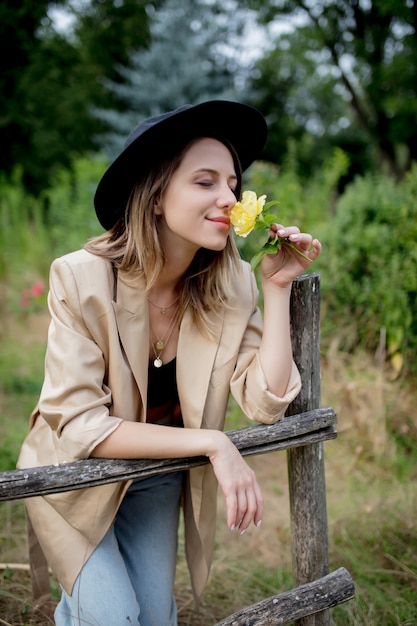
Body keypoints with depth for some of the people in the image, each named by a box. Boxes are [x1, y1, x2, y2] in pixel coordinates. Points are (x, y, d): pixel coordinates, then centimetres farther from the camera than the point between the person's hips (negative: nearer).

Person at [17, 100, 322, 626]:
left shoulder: (231, 285, -14)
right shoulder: (82, 278, -25)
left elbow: (265, 403, -19)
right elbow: (80, 426, -26)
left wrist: (277, 287, -23)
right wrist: (211, 443, -30)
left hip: (157, 479, 4)